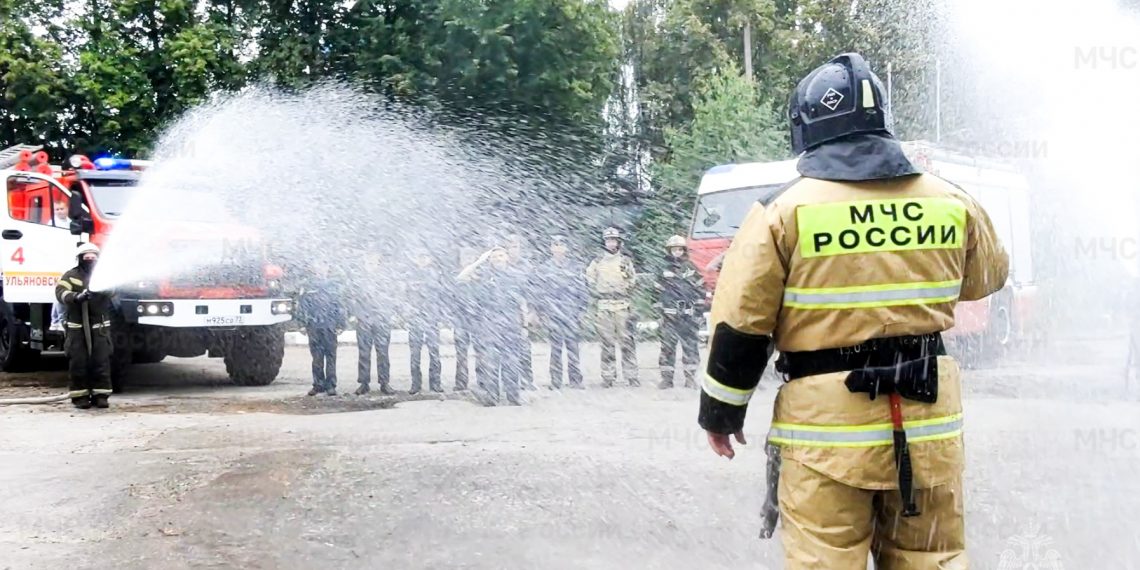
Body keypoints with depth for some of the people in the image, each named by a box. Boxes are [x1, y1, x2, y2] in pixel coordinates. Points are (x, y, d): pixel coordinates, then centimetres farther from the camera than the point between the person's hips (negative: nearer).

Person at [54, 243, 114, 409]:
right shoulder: (71, 275, 3)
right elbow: (61, 292, -12)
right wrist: (76, 296, -32)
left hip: (100, 327, 3)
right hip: (77, 327, -3)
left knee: (101, 362, 1)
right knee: (78, 362, -2)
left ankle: (101, 395, 8)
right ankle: (80, 395, 6)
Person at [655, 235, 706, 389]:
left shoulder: (691, 268, 7)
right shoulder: (664, 269, 4)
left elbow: (700, 287, 10)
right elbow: (659, 291, 8)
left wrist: (700, 306, 5)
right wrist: (659, 308, 5)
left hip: (688, 313, 1)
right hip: (669, 314, -1)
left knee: (690, 345, 1)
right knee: (667, 346, -1)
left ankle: (690, 377, 7)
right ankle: (666, 377, 3)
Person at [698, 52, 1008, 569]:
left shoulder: (786, 210, -7)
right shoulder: (952, 202, 3)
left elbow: (741, 322, -6)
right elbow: (987, 278, 22)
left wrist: (721, 411, 6)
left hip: (827, 426, -4)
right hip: (929, 421, 4)